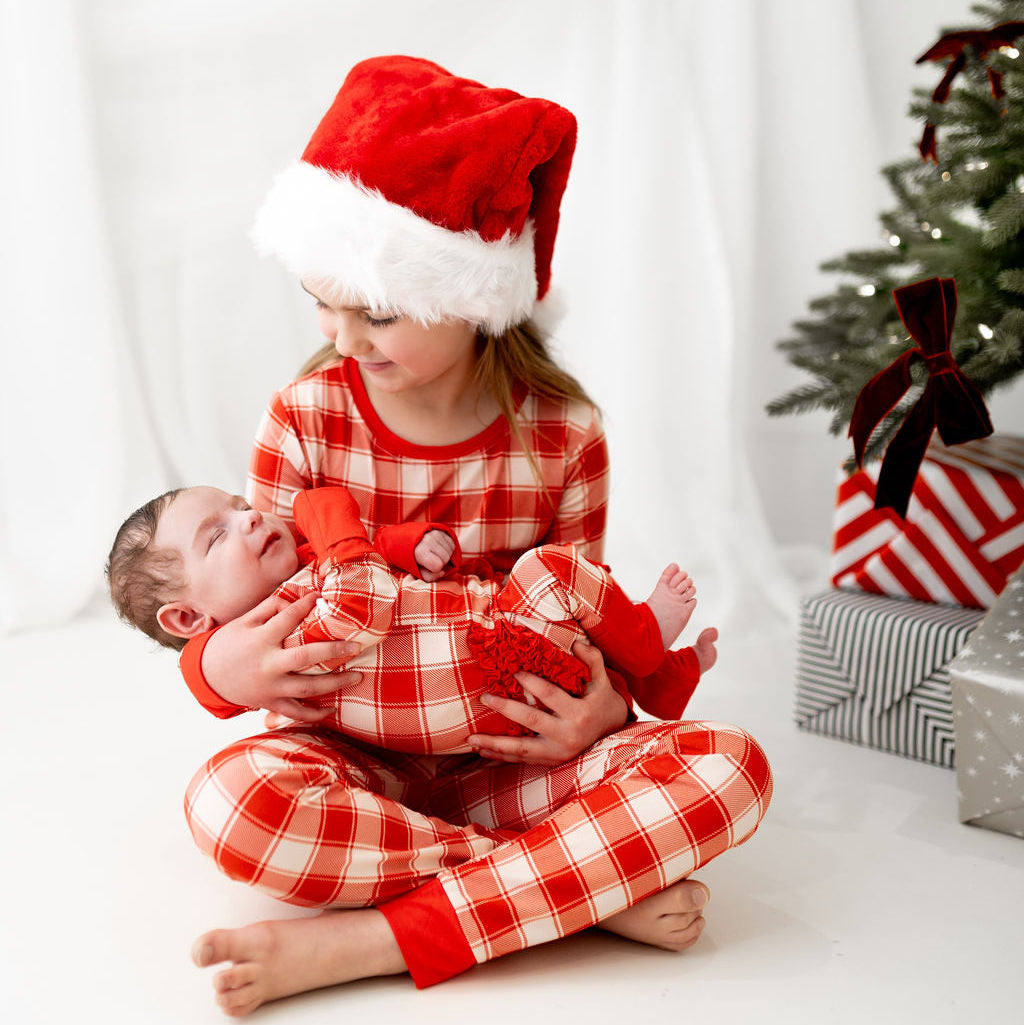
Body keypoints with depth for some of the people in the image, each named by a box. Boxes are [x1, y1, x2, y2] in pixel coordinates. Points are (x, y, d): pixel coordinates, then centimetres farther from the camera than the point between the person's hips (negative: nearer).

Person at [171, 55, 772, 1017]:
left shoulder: (564, 435, -6)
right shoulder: (304, 418, -6)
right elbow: (256, 598, 1)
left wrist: (603, 707, -20)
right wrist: (221, 665, -24)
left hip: (510, 759, 1)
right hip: (360, 760, 0)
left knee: (728, 767, -26)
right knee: (233, 797, -35)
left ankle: (359, 942, -29)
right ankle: (608, 893, -25)